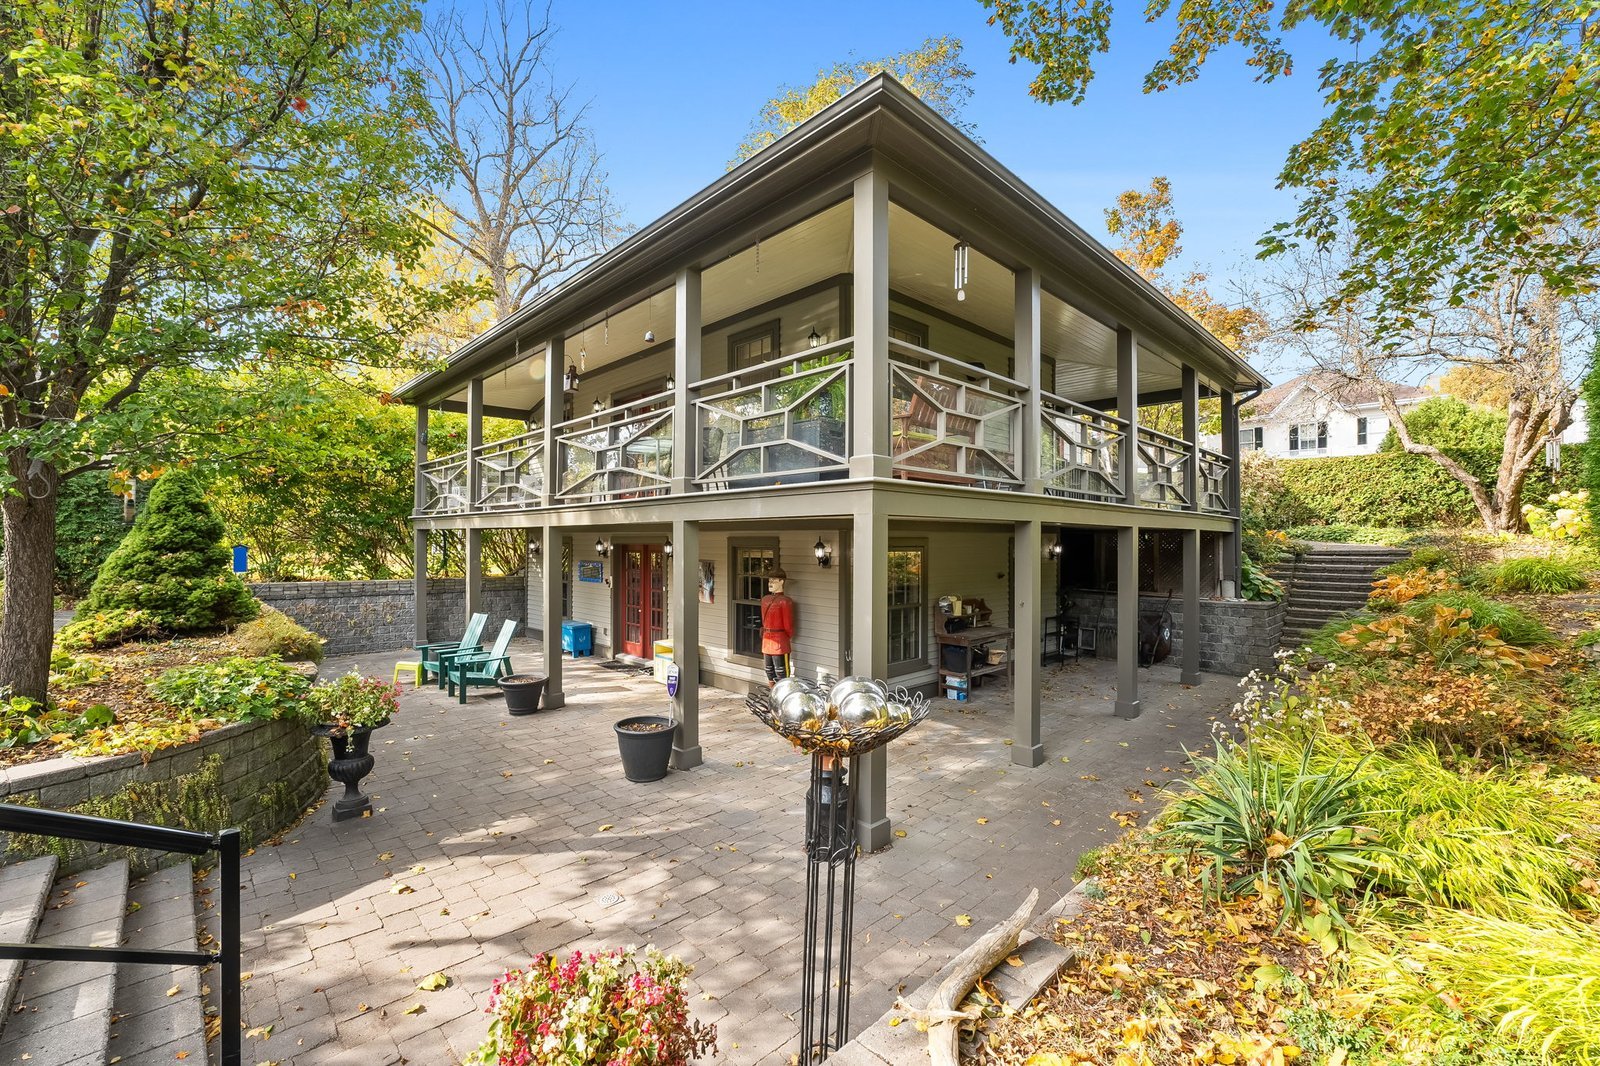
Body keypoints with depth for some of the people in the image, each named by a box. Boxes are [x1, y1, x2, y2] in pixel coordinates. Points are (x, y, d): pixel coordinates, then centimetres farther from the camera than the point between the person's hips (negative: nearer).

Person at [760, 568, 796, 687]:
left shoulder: (785, 602, -14)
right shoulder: (765, 599, 9)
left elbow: (788, 625, -12)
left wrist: (790, 637, 3)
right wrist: (765, 634, 12)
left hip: (780, 644, -8)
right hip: (766, 642, 8)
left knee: (781, 676, -3)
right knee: (770, 673, 17)